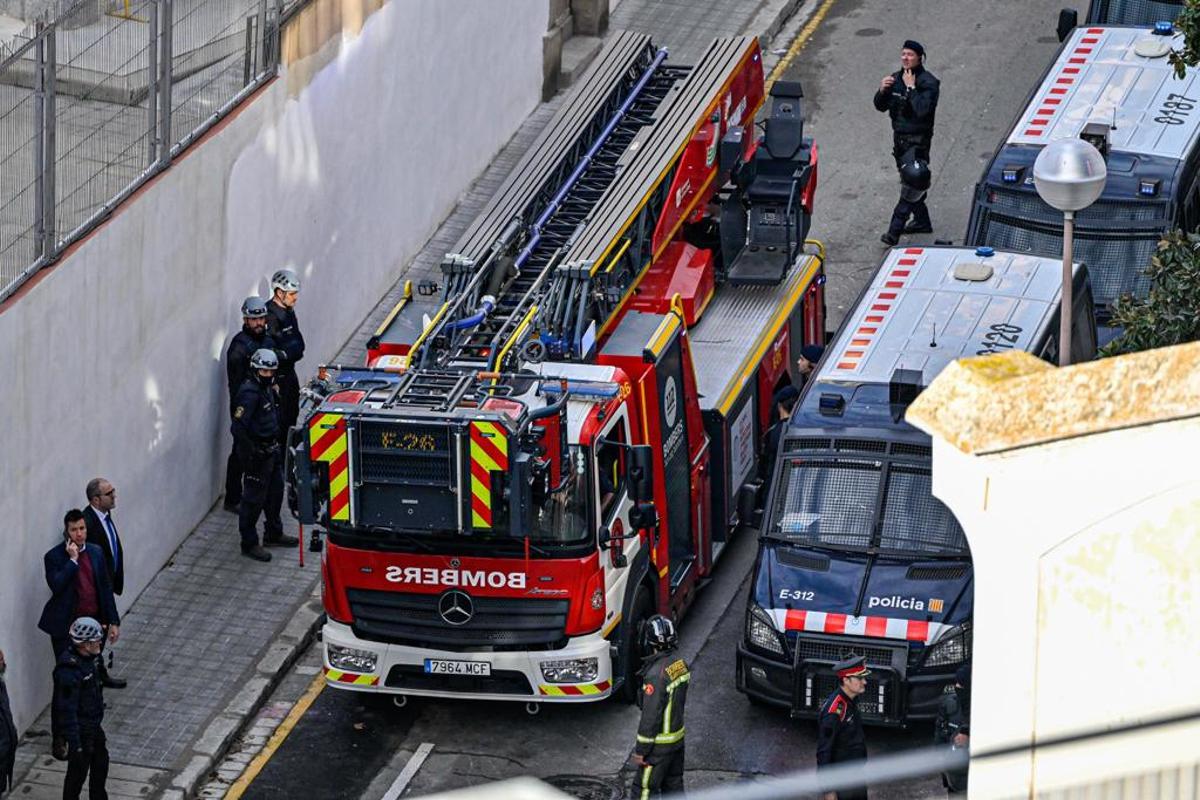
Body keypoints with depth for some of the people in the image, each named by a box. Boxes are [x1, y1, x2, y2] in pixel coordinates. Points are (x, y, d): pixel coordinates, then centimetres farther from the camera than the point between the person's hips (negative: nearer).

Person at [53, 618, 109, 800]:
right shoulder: (69, 671, -32)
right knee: (78, 770, 6)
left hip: (94, 724, 9)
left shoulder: (89, 657, -2)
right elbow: (66, 710, -29)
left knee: (101, 763, 24)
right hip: (80, 729, -9)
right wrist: (74, 743, -25)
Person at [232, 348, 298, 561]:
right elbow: (238, 427, -27)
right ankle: (249, 544, 7)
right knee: (254, 499, -2)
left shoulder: (268, 389, 8)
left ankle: (274, 534, 36)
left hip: (271, 450, 10)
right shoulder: (249, 394, -22)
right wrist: (250, 454, -25)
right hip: (256, 453, -10)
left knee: (275, 492, 21)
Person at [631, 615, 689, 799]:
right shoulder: (680, 663, -2)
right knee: (673, 784, 20)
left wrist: (641, 751, -16)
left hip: (660, 743, -8)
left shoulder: (656, 675, -28)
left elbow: (650, 716, -24)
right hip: (678, 735, 8)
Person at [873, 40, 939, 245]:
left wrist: (911, 88, -25)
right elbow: (881, 107, 10)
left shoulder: (928, 83, -14)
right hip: (899, 136, 8)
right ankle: (922, 222, 32)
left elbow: (922, 110, -27)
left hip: (918, 139, -8)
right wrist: (882, 91, -9)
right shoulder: (896, 78, 8)